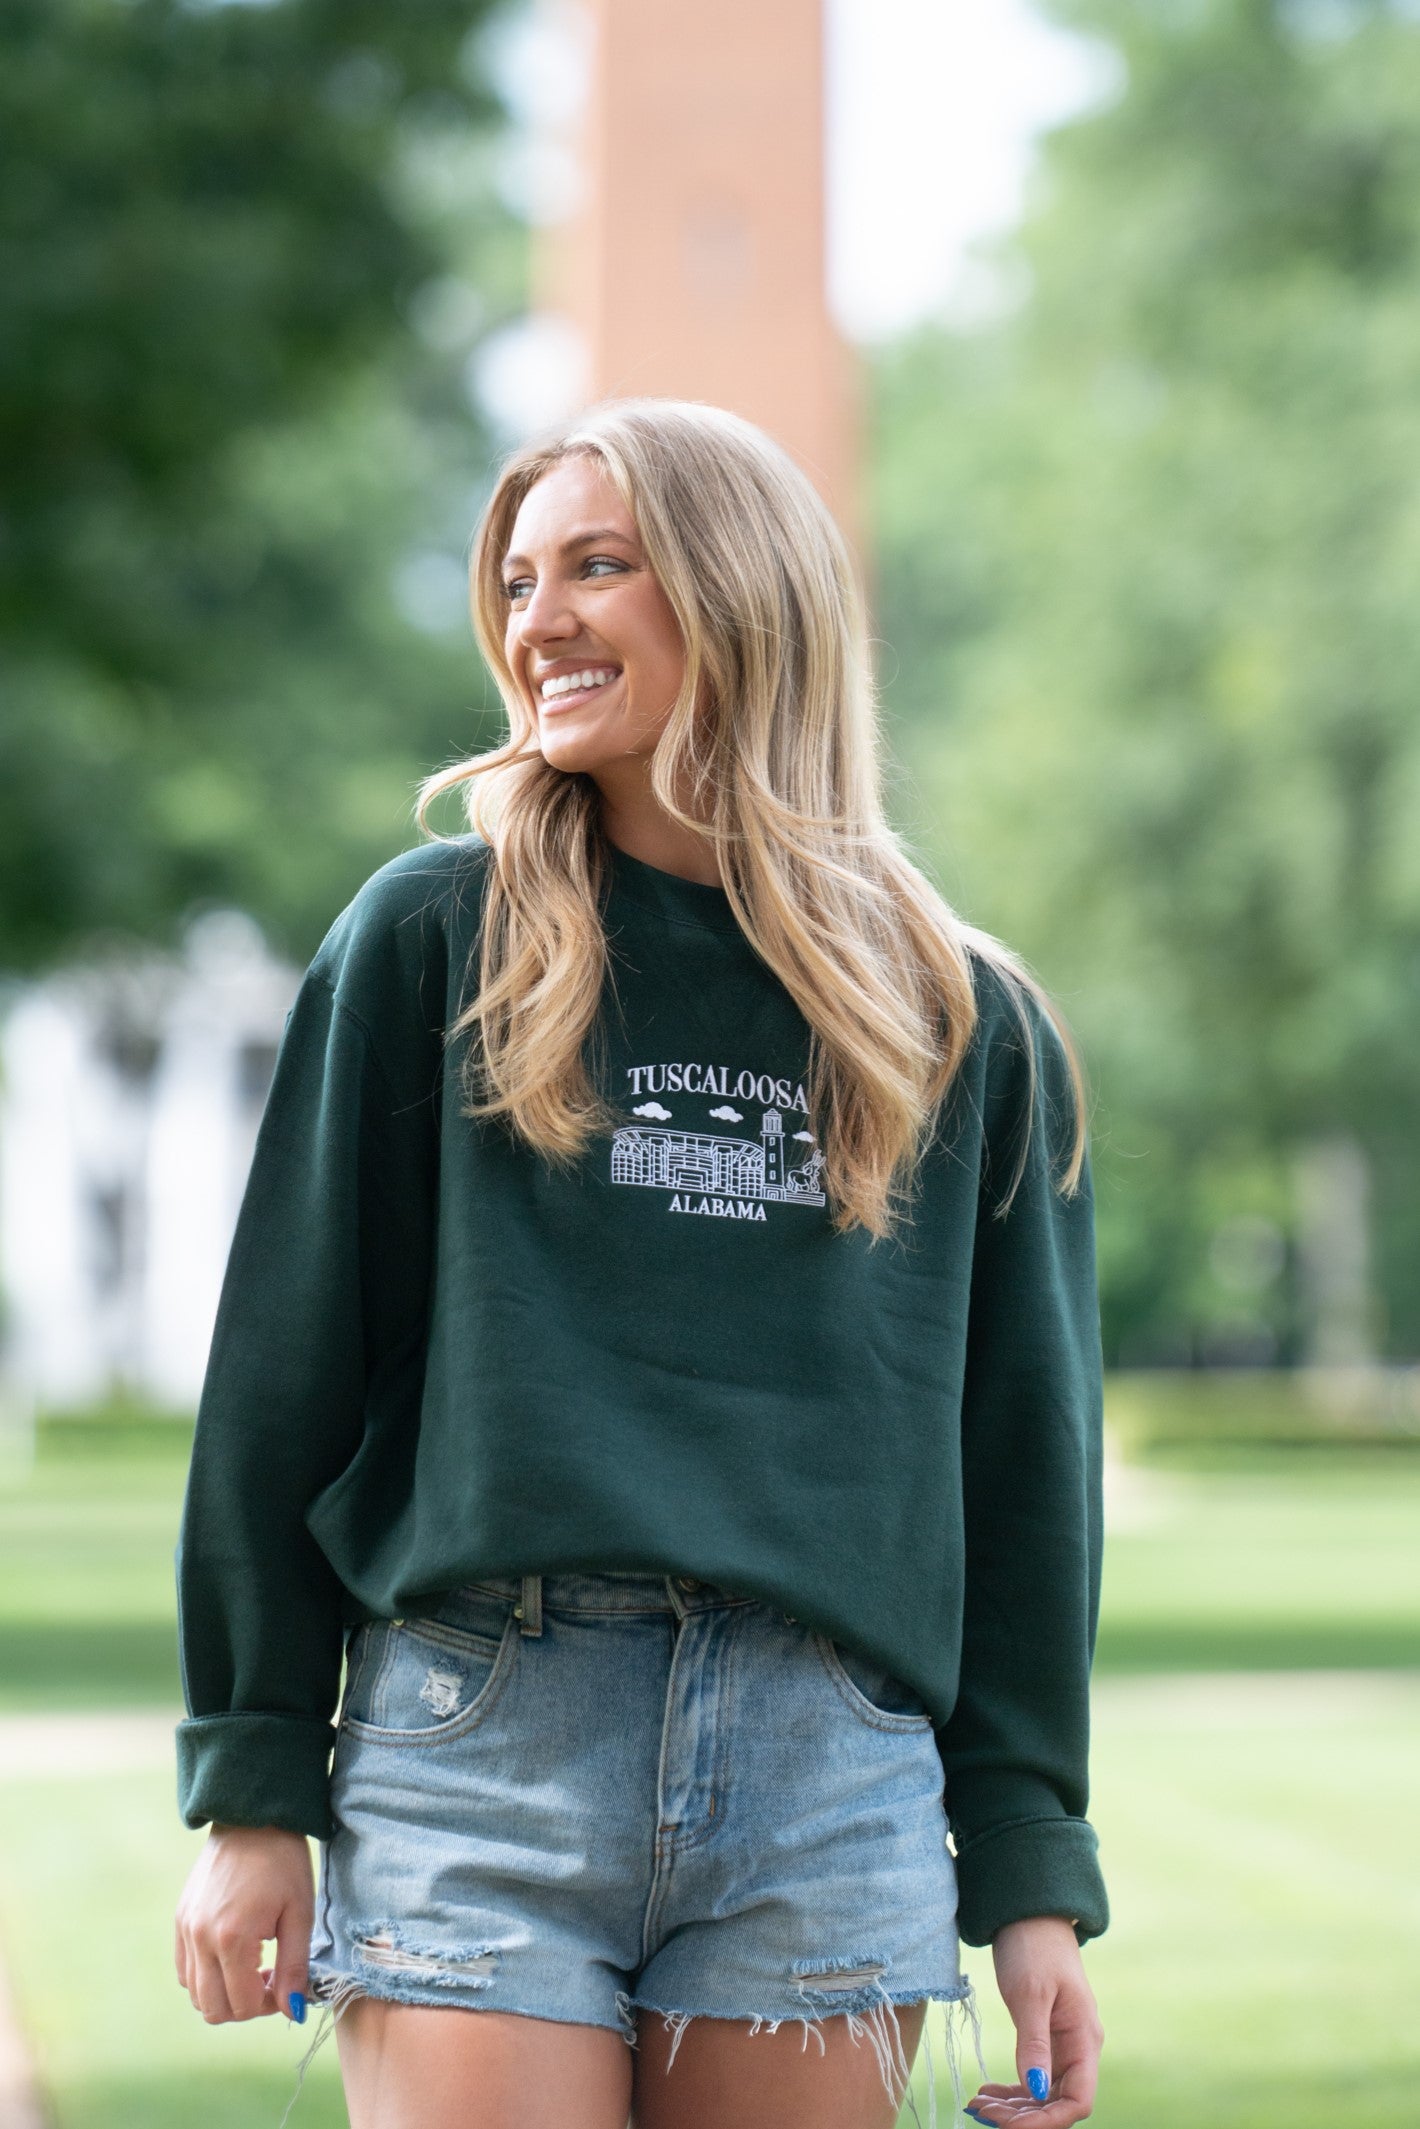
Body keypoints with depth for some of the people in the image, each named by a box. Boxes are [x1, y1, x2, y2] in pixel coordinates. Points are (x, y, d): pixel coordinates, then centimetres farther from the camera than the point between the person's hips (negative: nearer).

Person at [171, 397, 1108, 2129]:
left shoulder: (968, 1023, 10)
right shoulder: (428, 941, 6)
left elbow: (1024, 1461, 11)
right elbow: (282, 1374, 5)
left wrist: (1033, 1870, 7)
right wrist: (250, 1787, 1)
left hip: (833, 1783, 2)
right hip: (480, 1747, -1)